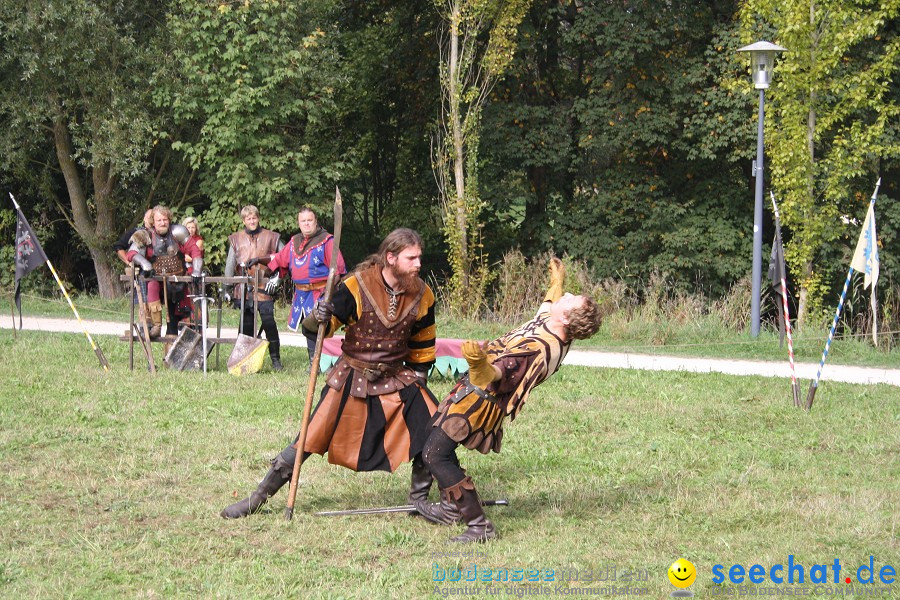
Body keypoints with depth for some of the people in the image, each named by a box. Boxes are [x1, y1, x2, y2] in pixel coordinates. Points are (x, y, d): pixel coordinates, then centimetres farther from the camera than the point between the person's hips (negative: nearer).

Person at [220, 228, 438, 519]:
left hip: (396, 379, 3)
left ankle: (419, 501, 10)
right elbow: (313, 331, -16)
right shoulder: (356, 287, -16)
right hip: (352, 379, -3)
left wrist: (418, 376, 7)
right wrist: (319, 319, -36)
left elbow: (423, 344, 11)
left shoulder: (422, 295, -5)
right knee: (310, 439, -4)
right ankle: (256, 499, 10)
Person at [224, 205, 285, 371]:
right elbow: (230, 264, 12)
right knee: (246, 325, 6)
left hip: (264, 288, -3)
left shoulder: (270, 237, 6)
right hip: (244, 289, 3)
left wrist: (277, 278, -3)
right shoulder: (236, 239, 12)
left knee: (269, 323, -11)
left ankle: (276, 359, -5)